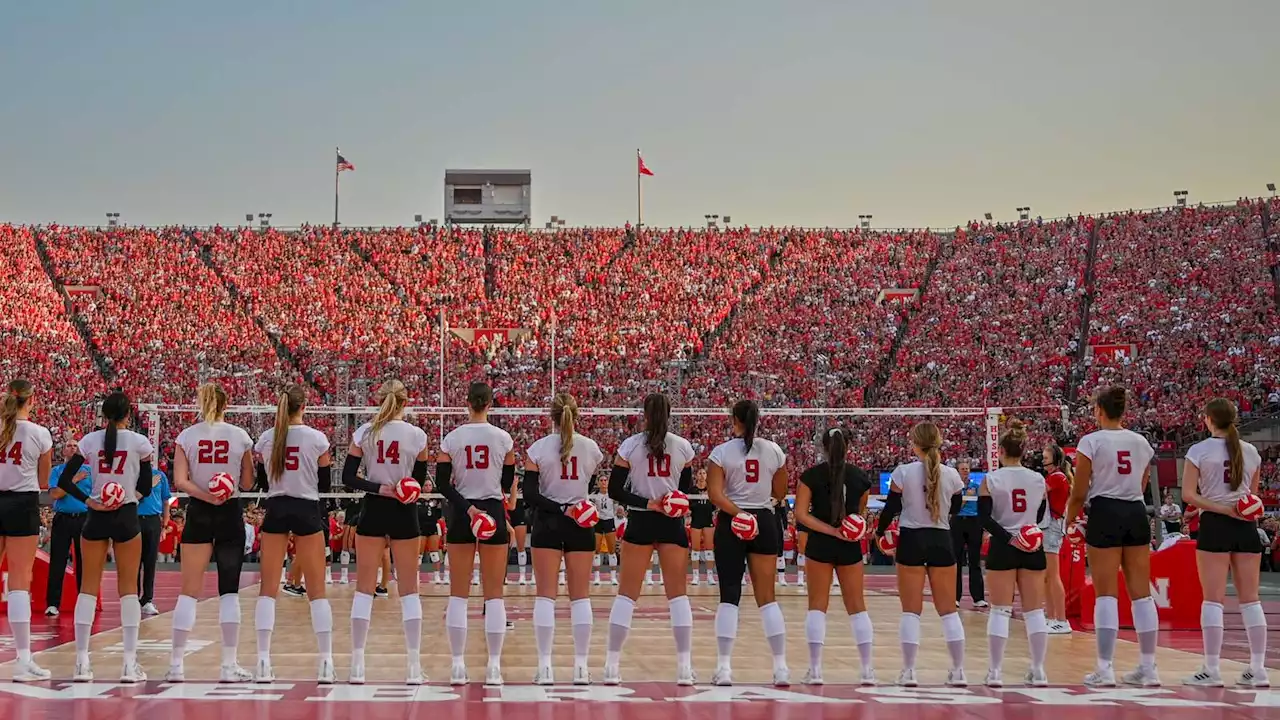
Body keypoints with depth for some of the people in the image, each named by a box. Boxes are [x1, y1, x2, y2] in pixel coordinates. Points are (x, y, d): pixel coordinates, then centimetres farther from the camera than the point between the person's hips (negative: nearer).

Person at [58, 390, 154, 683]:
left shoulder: (89, 441, 2)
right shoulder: (139, 442, -3)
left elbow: (64, 480, -3)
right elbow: (145, 488, -2)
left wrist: (90, 501, -6)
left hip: (96, 518, 2)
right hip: (127, 518, -2)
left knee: (89, 585, 7)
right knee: (128, 586, 3)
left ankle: (81, 662, 4)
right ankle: (130, 664, 0)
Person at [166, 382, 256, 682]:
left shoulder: (186, 436, 0)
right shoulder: (240, 436, -2)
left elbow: (180, 481, -9)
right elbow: (247, 483, 2)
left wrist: (206, 495, -13)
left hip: (199, 514, 1)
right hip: (231, 514, -1)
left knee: (189, 590, 5)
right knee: (229, 590, 3)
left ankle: (176, 663, 3)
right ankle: (229, 665, 0)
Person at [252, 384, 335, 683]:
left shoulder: (265, 439, 3)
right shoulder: (317, 439, -5)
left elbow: (261, 480, 11)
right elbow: (325, 484, 0)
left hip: (276, 511, 2)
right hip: (307, 511, -2)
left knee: (268, 588, 4)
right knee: (317, 590, 3)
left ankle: (263, 662, -3)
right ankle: (326, 663, 0)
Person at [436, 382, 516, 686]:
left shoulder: (452, 438, -1)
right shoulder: (503, 438, -2)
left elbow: (442, 482, -7)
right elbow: (508, 483, 6)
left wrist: (466, 507, -11)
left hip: (461, 514, 1)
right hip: (493, 512, -1)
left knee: (458, 593, 5)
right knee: (494, 594, 2)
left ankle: (458, 666, 1)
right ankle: (494, 667, -1)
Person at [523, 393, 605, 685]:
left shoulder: (538, 448, -4)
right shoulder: (591, 447, 1)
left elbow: (530, 494, -10)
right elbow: (594, 488, 7)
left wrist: (559, 508, -12)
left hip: (548, 523, -1)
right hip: (581, 525, 2)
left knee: (546, 595, 0)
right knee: (580, 596, 6)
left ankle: (545, 667, -4)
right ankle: (581, 666, 5)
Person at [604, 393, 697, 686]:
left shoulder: (630, 445, -4)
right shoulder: (683, 446, 0)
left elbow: (614, 489, -7)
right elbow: (686, 488, 7)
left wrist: (646, 503, -9)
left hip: (640, 522, -1)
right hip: (672, 523, 1)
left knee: (627, 593, 4)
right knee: (677, 593, 5)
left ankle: (611, 665, 2)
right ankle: (685, 667, 1)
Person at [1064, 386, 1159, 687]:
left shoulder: (1091, 442, -6)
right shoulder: (1141, 442, 9)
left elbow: (1079, 493, -6)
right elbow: (1142, 486, 16)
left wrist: (1069, 521, 9)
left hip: (1105, 515, -5)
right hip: (1136, 514, 5)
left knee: (1106, 594, -3)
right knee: (1141, 592, 6)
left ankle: (1105, 669, -5)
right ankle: (1148, 667, 8)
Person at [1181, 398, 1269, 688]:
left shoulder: (1199, 450, -4)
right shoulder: (1251, 451, 8)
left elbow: (1188, 495, -11)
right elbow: (1252, 494, 18)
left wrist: (1222, 509, -11)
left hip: (1214, 525, -4)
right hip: (1246, 526, 4)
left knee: (1213, 599, -3)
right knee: (1250, 599, 6)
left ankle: (1211, 670, -4)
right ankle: (1258, 669, 7)